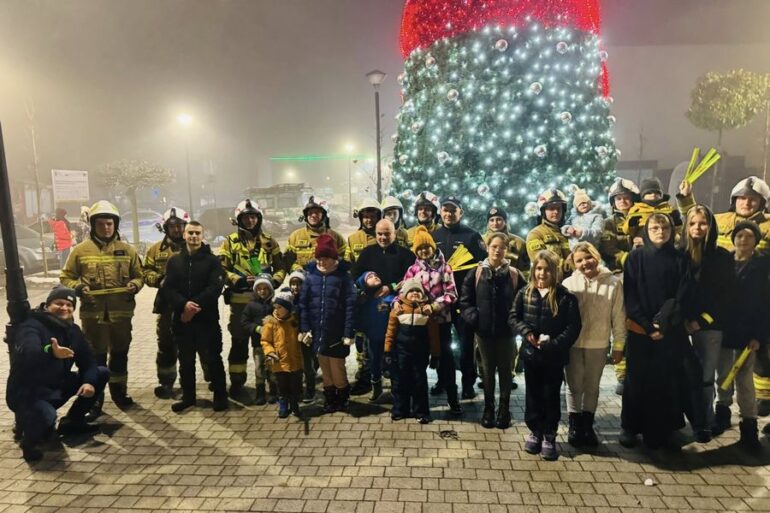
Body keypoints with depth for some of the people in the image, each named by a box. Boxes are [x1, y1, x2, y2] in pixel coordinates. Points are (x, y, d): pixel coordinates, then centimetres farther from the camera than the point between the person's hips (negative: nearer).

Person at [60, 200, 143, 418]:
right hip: (93, 313, -2)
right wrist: (78, 287, -15)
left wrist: (134, 284, -13)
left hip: (121, 312, 2)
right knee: (96, 356, 6)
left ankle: (119, 391, 33)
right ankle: (95, 399, 18)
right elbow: (66, 277, 5)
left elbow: (139, 275, 9)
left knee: (120, 354, 15)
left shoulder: (127, 250, 4)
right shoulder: (80, 250, 0)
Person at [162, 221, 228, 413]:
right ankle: (188, 396, 28)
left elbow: (215, 287, -12)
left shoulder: (212, 260, 0)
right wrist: (184, 304, -17)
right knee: (186, 360, 14)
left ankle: (220, 396, 14)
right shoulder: (174, 261, 9)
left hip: (207, 319, -3)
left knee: (213, 359, 2)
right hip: (181, 318, 3)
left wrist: (195, 306, -19)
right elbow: (167, 289, 0)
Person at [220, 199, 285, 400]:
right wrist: (241, 280, -14)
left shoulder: (269, 241, 8)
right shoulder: (230, 241, 3)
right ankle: (237, 381, 18)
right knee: (239, 341, 6)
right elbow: (222, 269, -2)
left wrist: (273, 281, -10)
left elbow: (280, 267, 8)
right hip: (240, 299, -1)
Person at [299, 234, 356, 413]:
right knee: (324, 367, 13)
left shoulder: (343, 276, -8)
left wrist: (348, 333, -14)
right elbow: (303, 303, 3)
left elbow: (350, 306, -10)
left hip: (336, 332, -3)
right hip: (318, 331, 3)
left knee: (337, 367, 4)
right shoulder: (311, 275, 1)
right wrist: (304, 328, -4)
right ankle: (329, 399, 30)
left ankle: (343, 399, 26)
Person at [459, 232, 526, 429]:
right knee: (488, 370, 14)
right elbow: (465, 301, 0)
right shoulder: (476, 273, -2)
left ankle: (504, 409, 26)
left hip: (506, 332, 0)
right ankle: (488, 408, 28)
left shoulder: (514, 274, -3)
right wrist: (474, 318, -11)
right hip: (483, 331, 1)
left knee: (505, 371, 12)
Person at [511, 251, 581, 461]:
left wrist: (554, 343, -19)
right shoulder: (524, 293, -1)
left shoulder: (566, 297, -10)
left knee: (551, 396, 9)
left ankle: (549, 436, 24)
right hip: (530, 353, 3)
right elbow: (513, 317, 4)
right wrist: (526, 332, -12)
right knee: (533, 394, 14)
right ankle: (534, 431, 31)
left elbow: (574, 326, -11)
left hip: (554, 355, -2)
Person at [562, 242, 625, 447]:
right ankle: (574, 426, 27)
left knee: (592, 387, 17)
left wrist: (618, 345, 1)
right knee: (574, 387, 12)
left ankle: (587, 426, 32)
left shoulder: (613, 282, -6)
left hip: (598, 345, 1)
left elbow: (618, 317, -1)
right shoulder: (569, 284, -9)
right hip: (573, 345, -1)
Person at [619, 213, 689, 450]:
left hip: (671, 332, 1)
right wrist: (647, 325, -11)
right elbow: (629, 295, -3)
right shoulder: (635, 257, 0)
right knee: (637, 381, 6)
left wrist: (663, 322, -13)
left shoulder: (679, 259, 4)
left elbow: (681, 296, -1)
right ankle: (629, 428, 18)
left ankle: (662, 431, 18)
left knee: (667, 382, 4)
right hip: (639, 330, -1)